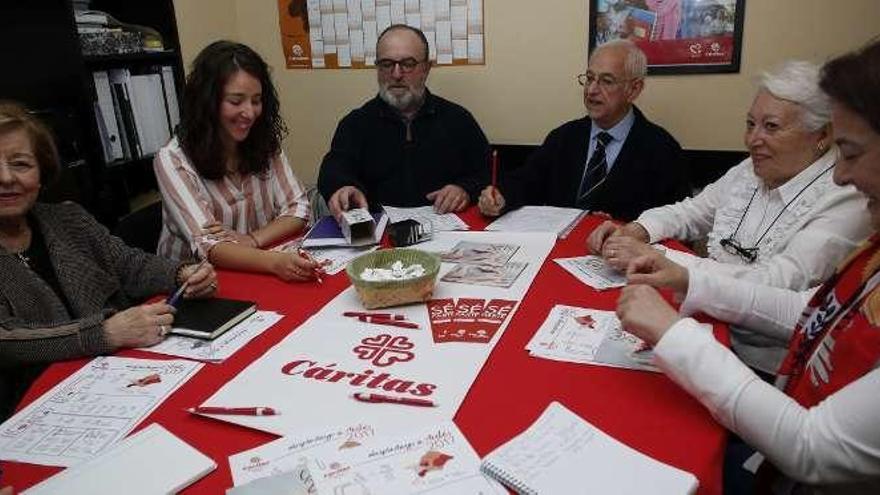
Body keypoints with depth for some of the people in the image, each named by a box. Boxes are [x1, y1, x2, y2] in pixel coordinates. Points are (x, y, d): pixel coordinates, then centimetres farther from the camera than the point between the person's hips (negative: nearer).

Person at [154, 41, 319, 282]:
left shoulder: (265, 143, 1)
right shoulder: (173, 160, -14)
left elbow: (298, 209, -1)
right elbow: (208, 246, -23)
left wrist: (252, 240, -19)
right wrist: (274, 261, -40)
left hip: (257, 275, 5)